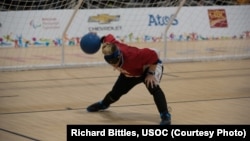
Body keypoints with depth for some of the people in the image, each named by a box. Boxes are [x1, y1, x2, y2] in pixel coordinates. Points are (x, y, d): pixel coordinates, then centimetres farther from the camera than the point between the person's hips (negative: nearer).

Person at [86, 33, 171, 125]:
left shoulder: (132, 56, -47)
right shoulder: (111, 47, -31)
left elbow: (152, 55, -39)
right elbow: (109, 38, -8)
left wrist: (151, 74, -34)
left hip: (150, 66, -6)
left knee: (153, 87, -34)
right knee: (115, 93, 12)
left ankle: (165, 116, -33)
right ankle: (103, 104, 46)